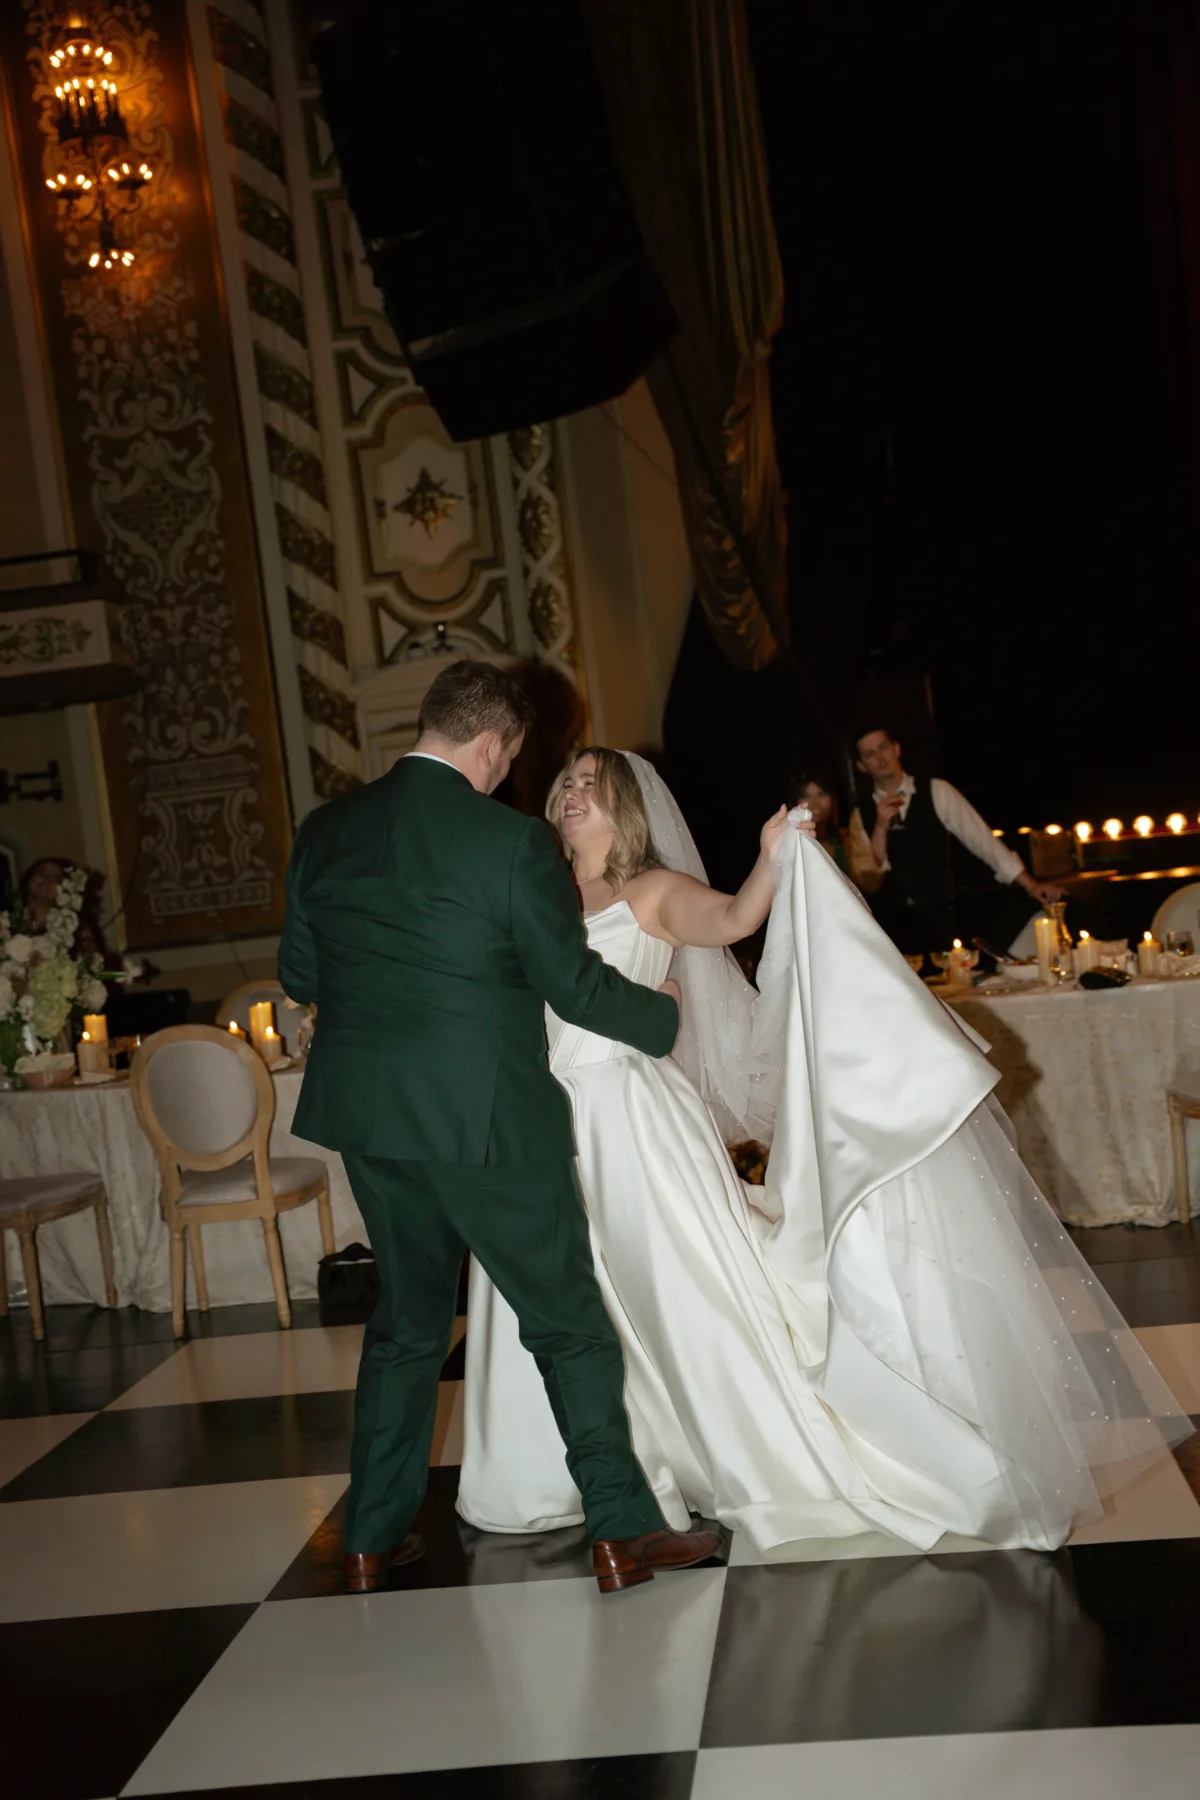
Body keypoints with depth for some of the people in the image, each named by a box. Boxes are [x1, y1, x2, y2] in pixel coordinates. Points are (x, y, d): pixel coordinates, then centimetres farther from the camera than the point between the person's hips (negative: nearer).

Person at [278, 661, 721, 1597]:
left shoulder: (324, 832, 2)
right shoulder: (510, 839, -14)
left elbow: (299, 975, 10)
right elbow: (576, 987, -10)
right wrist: (661, 1015, 8)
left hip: (370, 1116, 6)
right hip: (485, 1120, -5)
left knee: (407, 1318, 20)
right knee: (568, 1320, 8)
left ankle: (374, 1537, 27)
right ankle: (624, 1530, 13)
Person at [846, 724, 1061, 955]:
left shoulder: (936, 792, 3)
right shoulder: (861, 815, 5)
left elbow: (980, 838, 1)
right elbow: (869, 883, -2)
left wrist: (1030, 885, -3)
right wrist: (880, 827, -14)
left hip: (942, 925, 0)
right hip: (891, 933, 1)